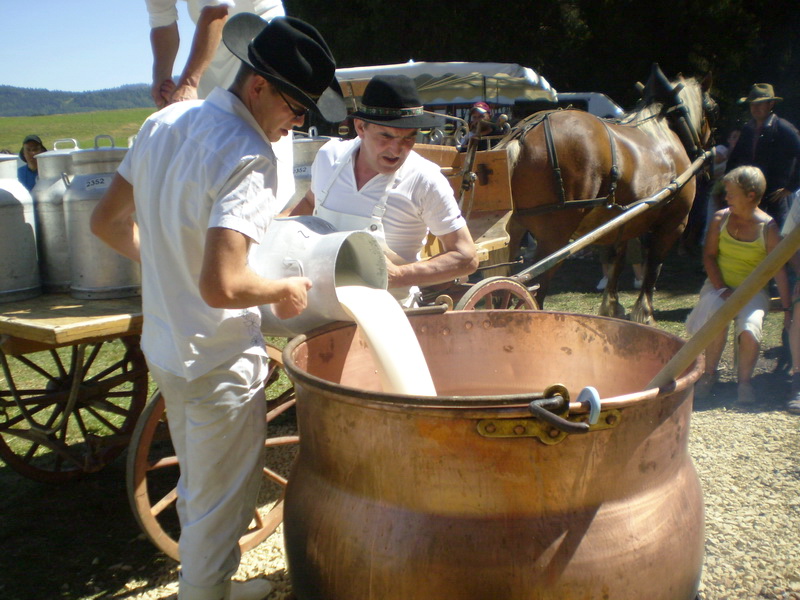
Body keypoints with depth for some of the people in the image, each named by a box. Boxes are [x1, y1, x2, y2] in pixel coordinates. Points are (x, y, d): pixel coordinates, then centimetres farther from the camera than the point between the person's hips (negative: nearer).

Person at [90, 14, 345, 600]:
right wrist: (284, 290, -15)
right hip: (219, 363, -9)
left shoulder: (164, 123, 2)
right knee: (222, 505, 11)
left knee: (198, 487, 27)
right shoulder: (247, 156, -25)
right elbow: (221, 286, -34)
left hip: (164, 347, 9)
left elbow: (107, 221, 11)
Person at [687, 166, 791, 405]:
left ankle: (744, 380, -4)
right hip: (719, 285, 2)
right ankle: (709, 374, -4)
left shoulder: (768, 228, -10)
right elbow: (709, 255, 0)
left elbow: (779, 271, -8)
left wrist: (786, 307, -8)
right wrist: (722, 289, -12)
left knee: (749, 329, -30)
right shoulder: (720, 219, -2)